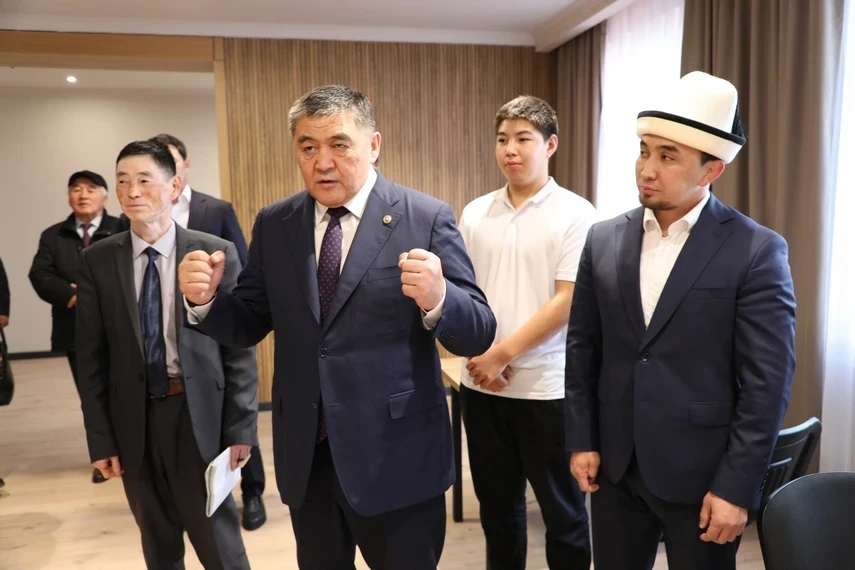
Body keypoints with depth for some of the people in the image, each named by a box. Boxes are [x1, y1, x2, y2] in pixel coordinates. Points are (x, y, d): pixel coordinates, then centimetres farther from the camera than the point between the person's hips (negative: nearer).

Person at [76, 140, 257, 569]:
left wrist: (241, 427, -6)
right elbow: (91, 356, 3)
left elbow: (240, 347, -5)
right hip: (133, 420, 3)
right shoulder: (97, 261, 1)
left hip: (199, 416, -2)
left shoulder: (217, 253, -6)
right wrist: (101, 437, 1)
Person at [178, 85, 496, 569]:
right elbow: (249, 327, 7)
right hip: (305, 454, 4)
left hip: (397, 456, -3)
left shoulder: (426, 218, -10)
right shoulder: (273, 224, 2)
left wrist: (437, 299, -33)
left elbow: (479, 335, -12)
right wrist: (207, 298, -14)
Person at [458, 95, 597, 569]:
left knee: (562, 509, 10)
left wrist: (503, 354, -14)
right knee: (496, 504, 18)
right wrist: (479, 356, -7)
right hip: (481, 386, 4)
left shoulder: (575, 214, -6)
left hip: (547, 387, -4)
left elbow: (568, 300, -13)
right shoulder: (474, 214, 7)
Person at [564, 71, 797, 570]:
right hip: (615, 467, 4)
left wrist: (737, 487, -12)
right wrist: (581, 441, 3)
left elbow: (767, 382, -11)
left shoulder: (757, 250, -10)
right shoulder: (604, 240, 2)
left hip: (704, 474, -3)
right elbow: (582, 348, 5)